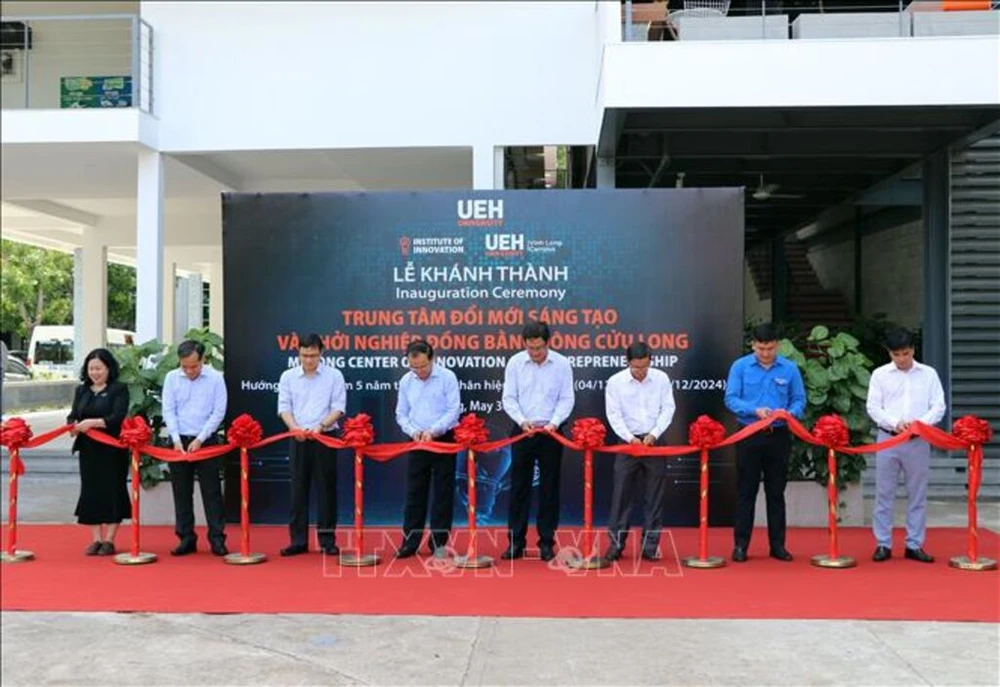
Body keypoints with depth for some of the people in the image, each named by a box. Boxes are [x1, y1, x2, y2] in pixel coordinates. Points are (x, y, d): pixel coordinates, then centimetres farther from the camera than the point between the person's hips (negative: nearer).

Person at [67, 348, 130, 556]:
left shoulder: (119, 389, -2)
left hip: (112, 450, -5)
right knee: (90, 492, 5)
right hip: (88, 450, 5)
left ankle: (109, 540, 8)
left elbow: (118, 417, -13)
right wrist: (74, 425, -15)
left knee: (111, 491, 0)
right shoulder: (81, 390, 14)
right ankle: (95, 540, 14)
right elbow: (73, 415, 8)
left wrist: (93, 423, -25)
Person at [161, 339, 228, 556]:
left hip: (206, 441, -2)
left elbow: (218, 412, -7)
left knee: (211, 491, 1)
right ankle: (186, 538, 16)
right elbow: (168, 411, 0)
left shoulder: (215, 378, -6)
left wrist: (199, 439, -12)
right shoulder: (171, 378, 1)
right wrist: (177, 439, -11)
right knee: (182, 492, 7)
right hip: (179, 441, 3)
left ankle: (217, 538, 6)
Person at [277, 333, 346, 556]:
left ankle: (327, 540, 9)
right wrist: (294, 428, -16)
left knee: (326, 489, 2)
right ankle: (298, 541, 13)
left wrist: (321, 425, -20)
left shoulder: (334, 375, 0)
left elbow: (338, 407, -4)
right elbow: (284, 407, 2)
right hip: (298, 439, 2)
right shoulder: (288, 376, 6)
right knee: (298, 489, 5)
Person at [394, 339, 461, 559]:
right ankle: (410, 541, 14)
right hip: (417, 442, 3)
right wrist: (414, 431, -11)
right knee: (414, 493, 6)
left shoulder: (447, 377, -8)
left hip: (443, 441, -3)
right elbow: (401, 413, 7)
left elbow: (454, 410, -12)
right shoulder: (406, 381, 3)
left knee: (443, 493, 2)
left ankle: (439, 543, 11)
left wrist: (433, 431, -21)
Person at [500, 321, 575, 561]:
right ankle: (516, 541, 12)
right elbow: (508, 398, -2)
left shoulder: (562, 363, -4)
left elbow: (566, 399, -3)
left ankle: (547, 542, 14)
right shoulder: (515, 362, -2)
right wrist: (522, 421, -16)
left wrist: (554, 422, -18)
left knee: (549, 487, 5)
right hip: (522, 431, 1)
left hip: (551, 433, 0)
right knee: (519, 487, 5)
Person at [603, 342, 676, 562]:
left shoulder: (661, 378, -1)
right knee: (622, 494, 2)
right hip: (628, 442, -1)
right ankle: (616, 542, 10)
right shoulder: (615, 382, -4)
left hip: (655, 442, 1)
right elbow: (614, 415, -5)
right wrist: (630, 438, -16)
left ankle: (650, 544, 13)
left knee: (655, 495, 5)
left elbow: (668, 408, -1)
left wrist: (654, 434, -13)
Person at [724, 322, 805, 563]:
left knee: (776, 492, 9)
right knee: (746, 492, 3)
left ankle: (777, 544, 18)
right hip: (749, 435, -1)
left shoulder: (790, 369, 1)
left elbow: (799, 400, 3)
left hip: (778, 436, 1)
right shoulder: (740, 367, -3)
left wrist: (789, 413, -19)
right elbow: (731, 399, -8)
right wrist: (755, 410, -24)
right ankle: (741, 544, 10)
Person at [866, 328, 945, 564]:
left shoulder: (928, 374, 5)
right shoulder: (880, 374, 3)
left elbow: (939, 407, 1)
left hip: (918, 441, 1)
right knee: (884, 494, 2)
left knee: (918, 495, 6)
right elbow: (873, 407, -2)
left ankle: (914, 545, 15)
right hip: (888, 439, -1)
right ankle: (883, 544, 10)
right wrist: (895, 423, -18)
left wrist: (921, 423, -18)